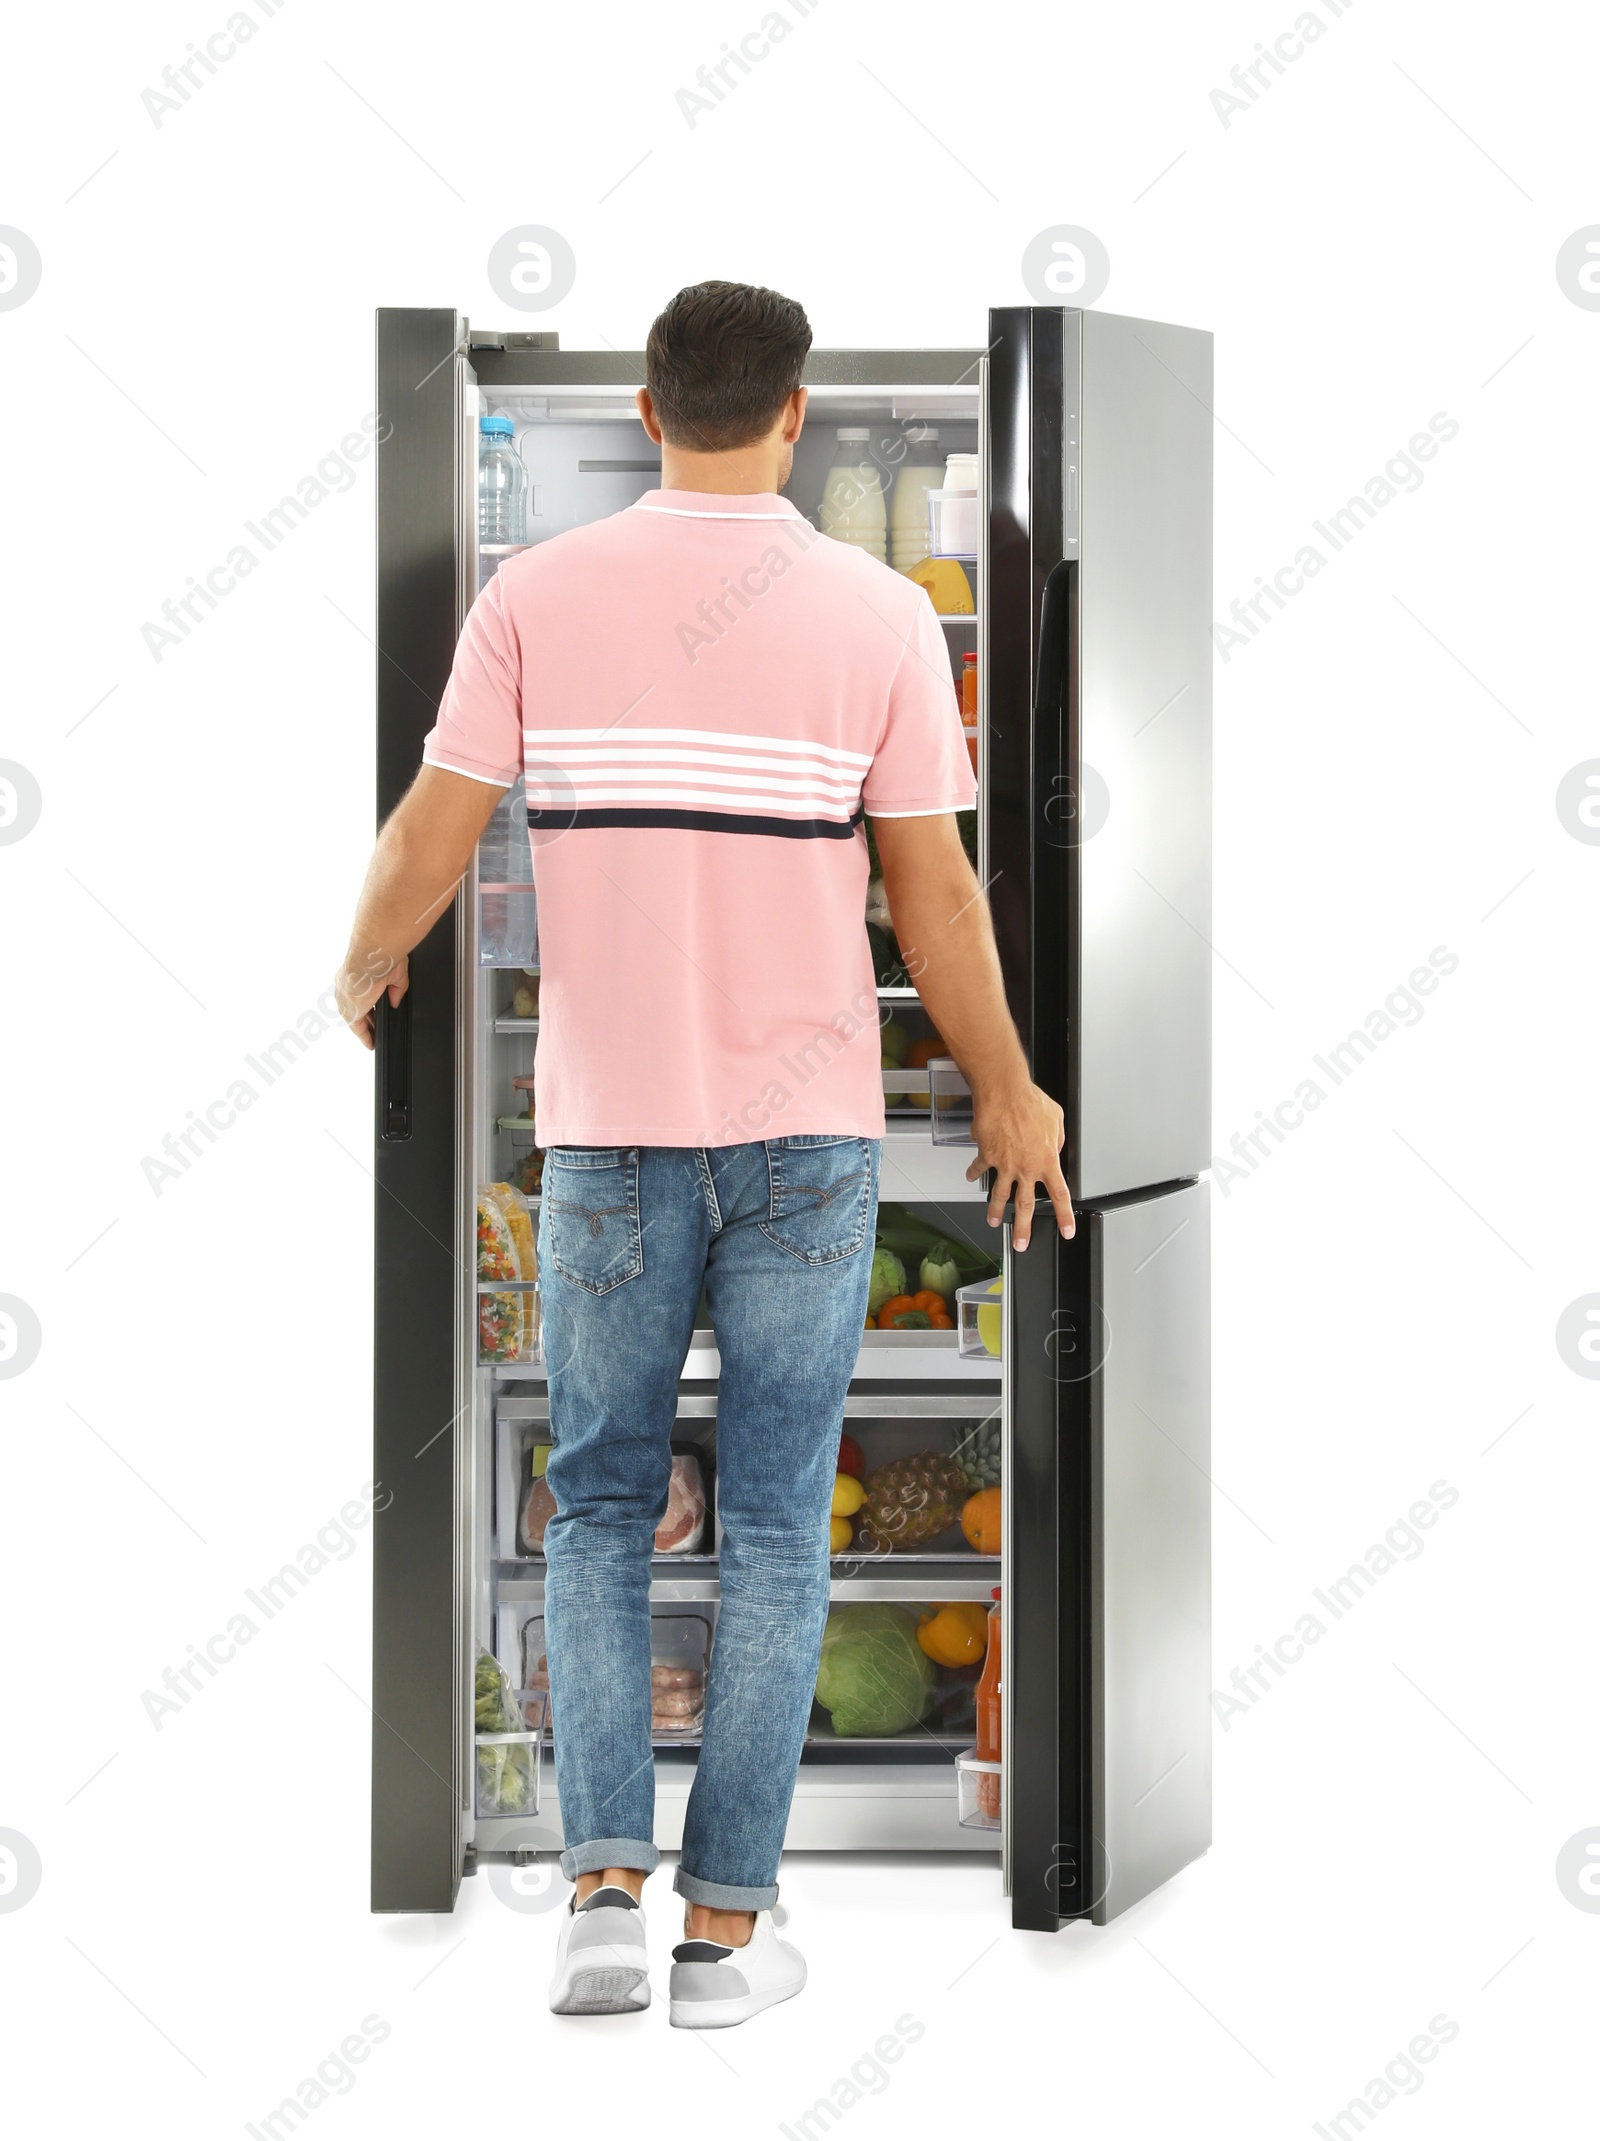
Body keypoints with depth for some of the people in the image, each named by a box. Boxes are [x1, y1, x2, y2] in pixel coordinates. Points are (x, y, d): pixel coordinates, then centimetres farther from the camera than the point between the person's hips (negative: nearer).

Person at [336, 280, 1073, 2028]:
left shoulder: (536, 596, -2)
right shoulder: (878, 612, -4)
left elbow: (428, 843, -2)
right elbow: (933, 896, -3)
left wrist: (362, 970, 19)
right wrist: (1006, 1094, 10)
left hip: (608, 1128, 1)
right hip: (808, 1130, -1)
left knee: (600, 1510, 14)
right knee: (773, 1530, 8)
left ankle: (606, 1886, 4)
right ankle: (727, 1923, 10)